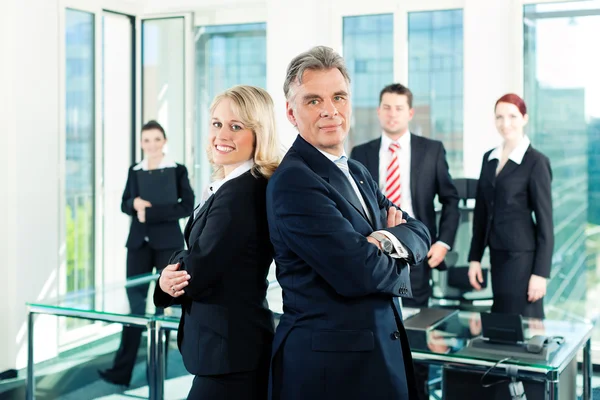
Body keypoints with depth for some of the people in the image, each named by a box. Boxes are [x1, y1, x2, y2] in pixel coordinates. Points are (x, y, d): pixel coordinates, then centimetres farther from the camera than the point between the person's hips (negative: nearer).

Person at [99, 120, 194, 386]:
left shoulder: (178, 170, -2)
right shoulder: (134, 171, 9)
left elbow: (187, 206, -10)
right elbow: (124, 204, 13)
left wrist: (151, 212, -17)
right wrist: (135, 204, -10)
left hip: (167, 244, -2)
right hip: (138, 243, 3)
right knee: (135, 303, 0)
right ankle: (121, 370, 0)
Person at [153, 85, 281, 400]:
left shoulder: (242, 192, -21)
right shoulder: (227, 187, 10)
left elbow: (198, 272, -20)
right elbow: (196, 257, 7)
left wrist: (167, 280, -1)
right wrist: (172, 274, -13)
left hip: (229, 349, -9)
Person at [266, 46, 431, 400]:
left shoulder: (359, 173, 12)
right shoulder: (293, 181, -17)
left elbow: (420, 234, 5)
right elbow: (358, 273, -23)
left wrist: (392, 239, -17)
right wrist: (398, 263, -3)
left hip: (382, 350, 8)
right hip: (327, 365, -8)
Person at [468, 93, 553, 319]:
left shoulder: (536, 161, -8)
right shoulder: (489, 158, 10)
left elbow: (545, 221, -9)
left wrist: (541, 273, -12)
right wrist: (475, 258, 10)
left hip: (522, 257, -6)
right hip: (497, 255, 6)